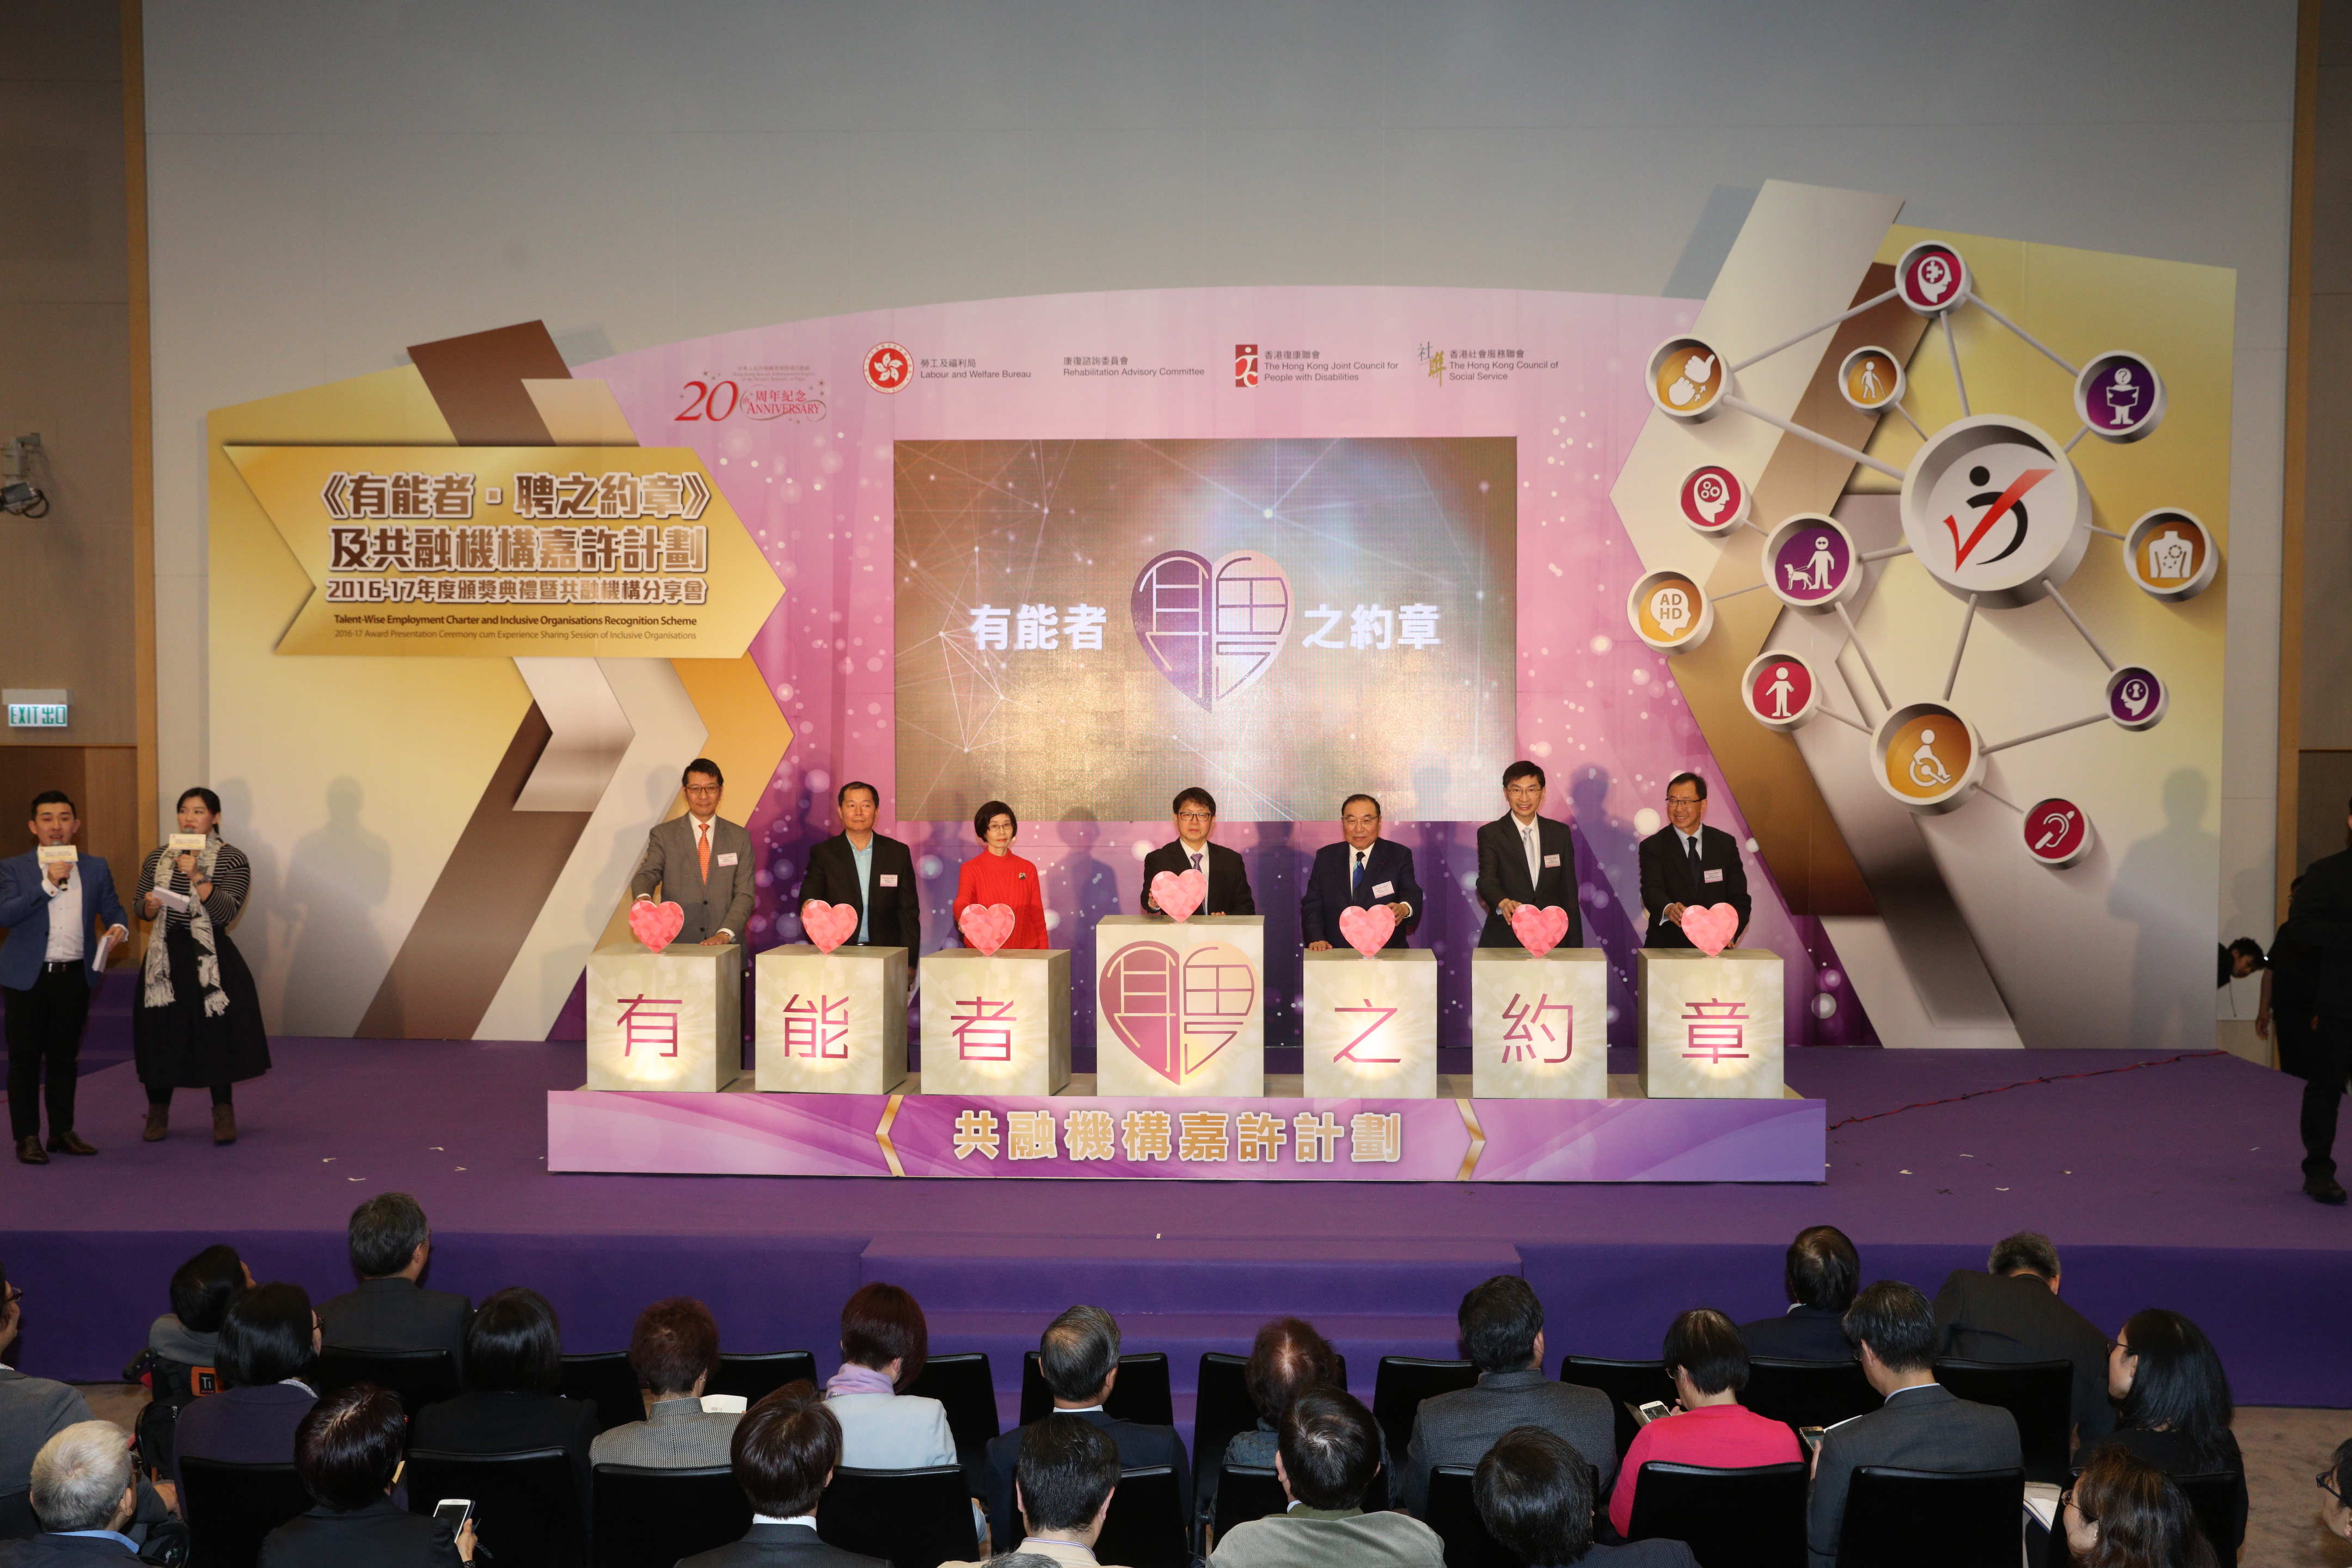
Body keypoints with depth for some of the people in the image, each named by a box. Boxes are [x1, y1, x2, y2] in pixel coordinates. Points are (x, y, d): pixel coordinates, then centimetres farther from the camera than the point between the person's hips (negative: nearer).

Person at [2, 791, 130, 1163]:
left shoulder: (95, 868, 9)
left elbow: (112, 908, 8)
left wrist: (119, 926, -14)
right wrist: (48, 885, -19)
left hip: (75, 976, 2)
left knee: (64, 1058, 10)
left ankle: (62, 1132, 18)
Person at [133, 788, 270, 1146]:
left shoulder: (232, 859, -2)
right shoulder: (158, 858, 10)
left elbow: (227, 911, -14)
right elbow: (139, 909, 14)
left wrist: (197, 877, -26)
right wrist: (150, 906, -10)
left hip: (211, 958, -3)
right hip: (166, 956, 3)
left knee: (217, 1034, -3)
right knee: (161, 1032, 5)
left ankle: (224, 1115, 9)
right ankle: (158, 1113, 21)